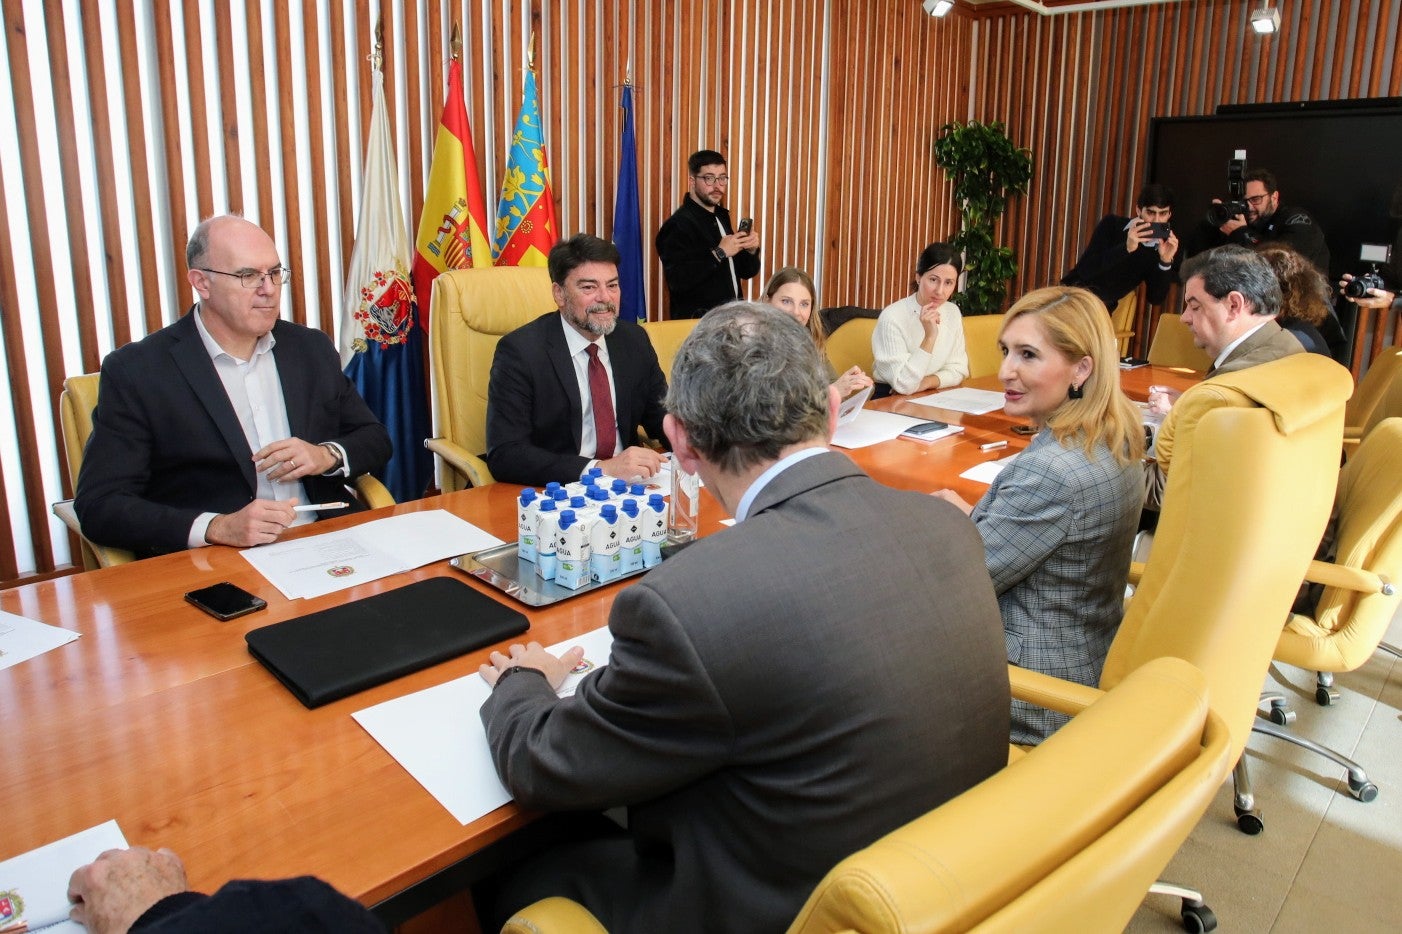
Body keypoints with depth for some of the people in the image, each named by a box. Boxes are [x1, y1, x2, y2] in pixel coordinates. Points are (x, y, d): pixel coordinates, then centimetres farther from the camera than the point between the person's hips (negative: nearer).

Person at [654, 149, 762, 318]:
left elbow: (746, 272, 14)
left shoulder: (722, 217, 10)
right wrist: (718, 253, -24)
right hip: (698, 323, -7)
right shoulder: (679, 224, -14)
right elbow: (677, 282, -25)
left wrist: (751, 250, -6)